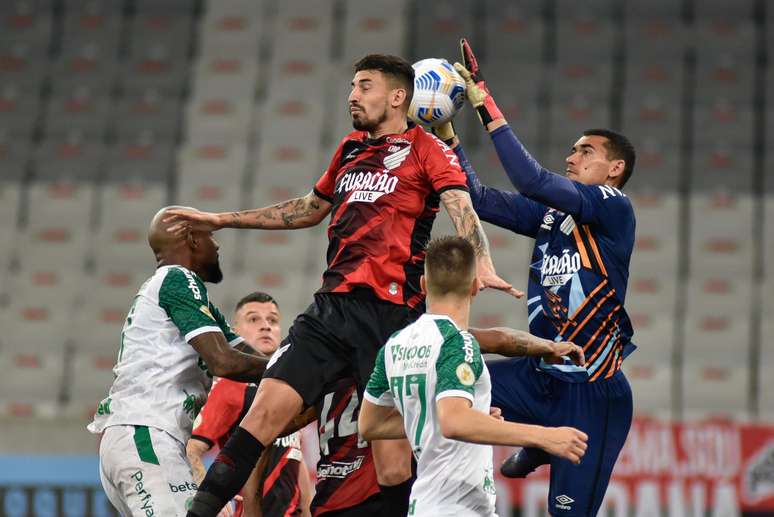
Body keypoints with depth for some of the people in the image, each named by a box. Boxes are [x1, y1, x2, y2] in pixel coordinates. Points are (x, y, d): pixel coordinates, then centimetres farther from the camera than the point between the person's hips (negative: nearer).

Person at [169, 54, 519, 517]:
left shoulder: (427, 149, 1)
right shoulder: (350, 150, 21)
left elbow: (461, 209, -14)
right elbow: (310, 209, 37)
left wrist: (481, 265, -35)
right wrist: (222, 220, 39)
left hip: (392, 315, -5)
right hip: (333, 305, 5)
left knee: (393, 458, -7)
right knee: (266, 411, -9)